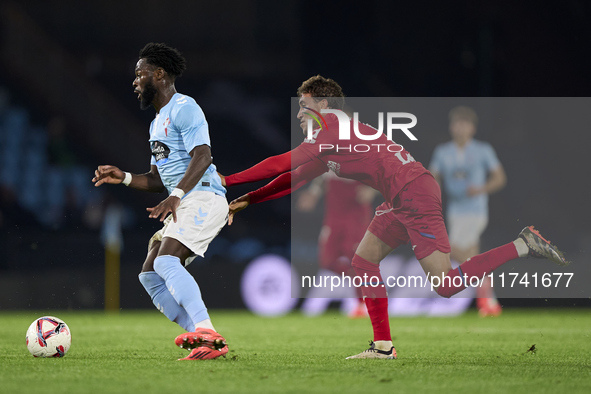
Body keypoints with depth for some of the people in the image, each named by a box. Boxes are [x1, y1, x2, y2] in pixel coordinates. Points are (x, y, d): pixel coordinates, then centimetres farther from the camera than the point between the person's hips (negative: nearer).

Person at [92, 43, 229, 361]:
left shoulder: (184, 108, -7)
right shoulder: (157, 122, 25)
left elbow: (202, 156, -21)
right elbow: (158, 179, 28)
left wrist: (175, 197, -32)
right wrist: (123, 177, 11)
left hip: (203, 198, -11)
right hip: (184, 206, 11)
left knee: (166, 260, -27)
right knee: (149, 274, 3)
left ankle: (206, 332, -38)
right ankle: (202, 338, -4)